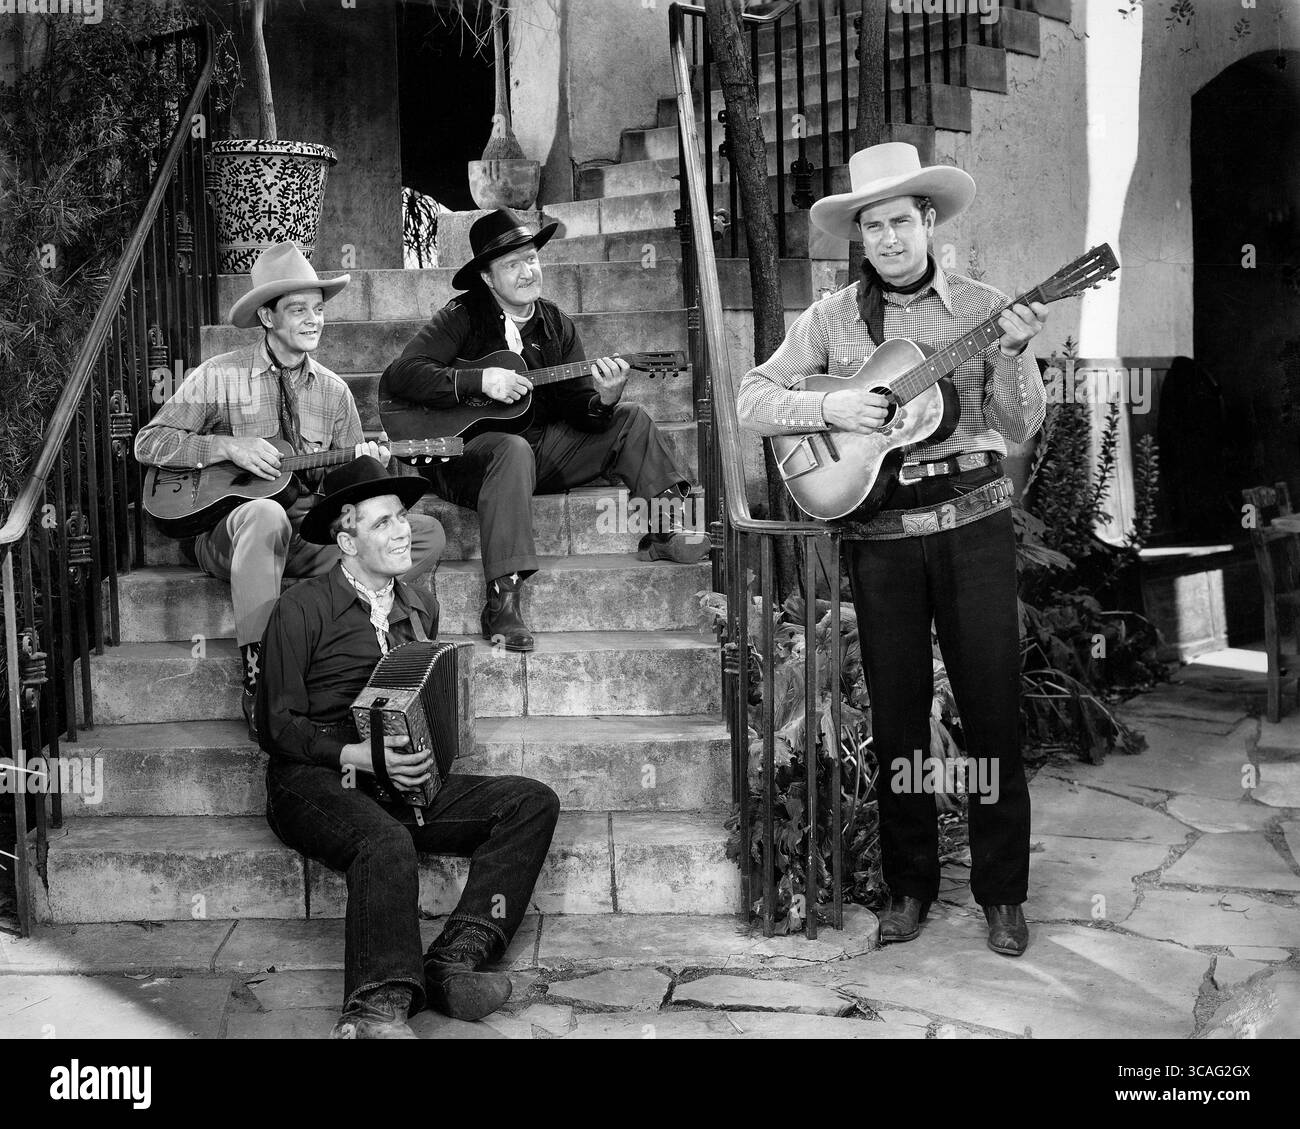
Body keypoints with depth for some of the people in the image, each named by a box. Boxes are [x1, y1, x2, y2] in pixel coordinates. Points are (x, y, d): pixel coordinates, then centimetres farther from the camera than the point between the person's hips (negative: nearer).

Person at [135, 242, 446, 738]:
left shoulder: (333, 391, 11)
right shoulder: (219, 377, 0)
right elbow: (148, 442, -2)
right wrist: (228, 446, -15)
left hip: (310, 535, 4)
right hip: (226, 528, -4)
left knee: (427, 534, -15)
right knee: (266, 514, -41)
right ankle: (257, 674, -38)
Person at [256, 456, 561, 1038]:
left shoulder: (420, 606, 17)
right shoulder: (301, 609, -2)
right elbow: (279, 726, -5)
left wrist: (426, 750, 2)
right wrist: (360, 756, -20)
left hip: (403, 782, 6)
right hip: (316, 783, -6)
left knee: (532, 802, -14)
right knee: (386, 842, -38)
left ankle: (455, 960, -25)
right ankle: (377, 1011, -39)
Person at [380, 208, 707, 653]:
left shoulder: (557, 325, 8)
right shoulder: (462, 317, -6)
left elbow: (579, 407, 4)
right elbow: (399, 376, -18)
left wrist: (603, 399, -21)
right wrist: (480, 380, -26)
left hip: (542, 448, 6)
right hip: (464, 450, -6)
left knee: (630, 421, -3)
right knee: (513, 451, -39)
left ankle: (668, 529, -11)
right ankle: (501, 603, -41)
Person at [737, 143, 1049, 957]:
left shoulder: (982, 307, 3)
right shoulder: (832, 319, 6)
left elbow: (1021, 428, 0)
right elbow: (753, 401, 2)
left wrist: (1013, 356, -18)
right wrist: (830, 408, -13)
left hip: (974, 522, -1)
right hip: (879, 533, 1)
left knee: (993, 711, 2)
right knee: (896, 715, 8)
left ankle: (1003, 893, 17)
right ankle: (910, 886, 23)